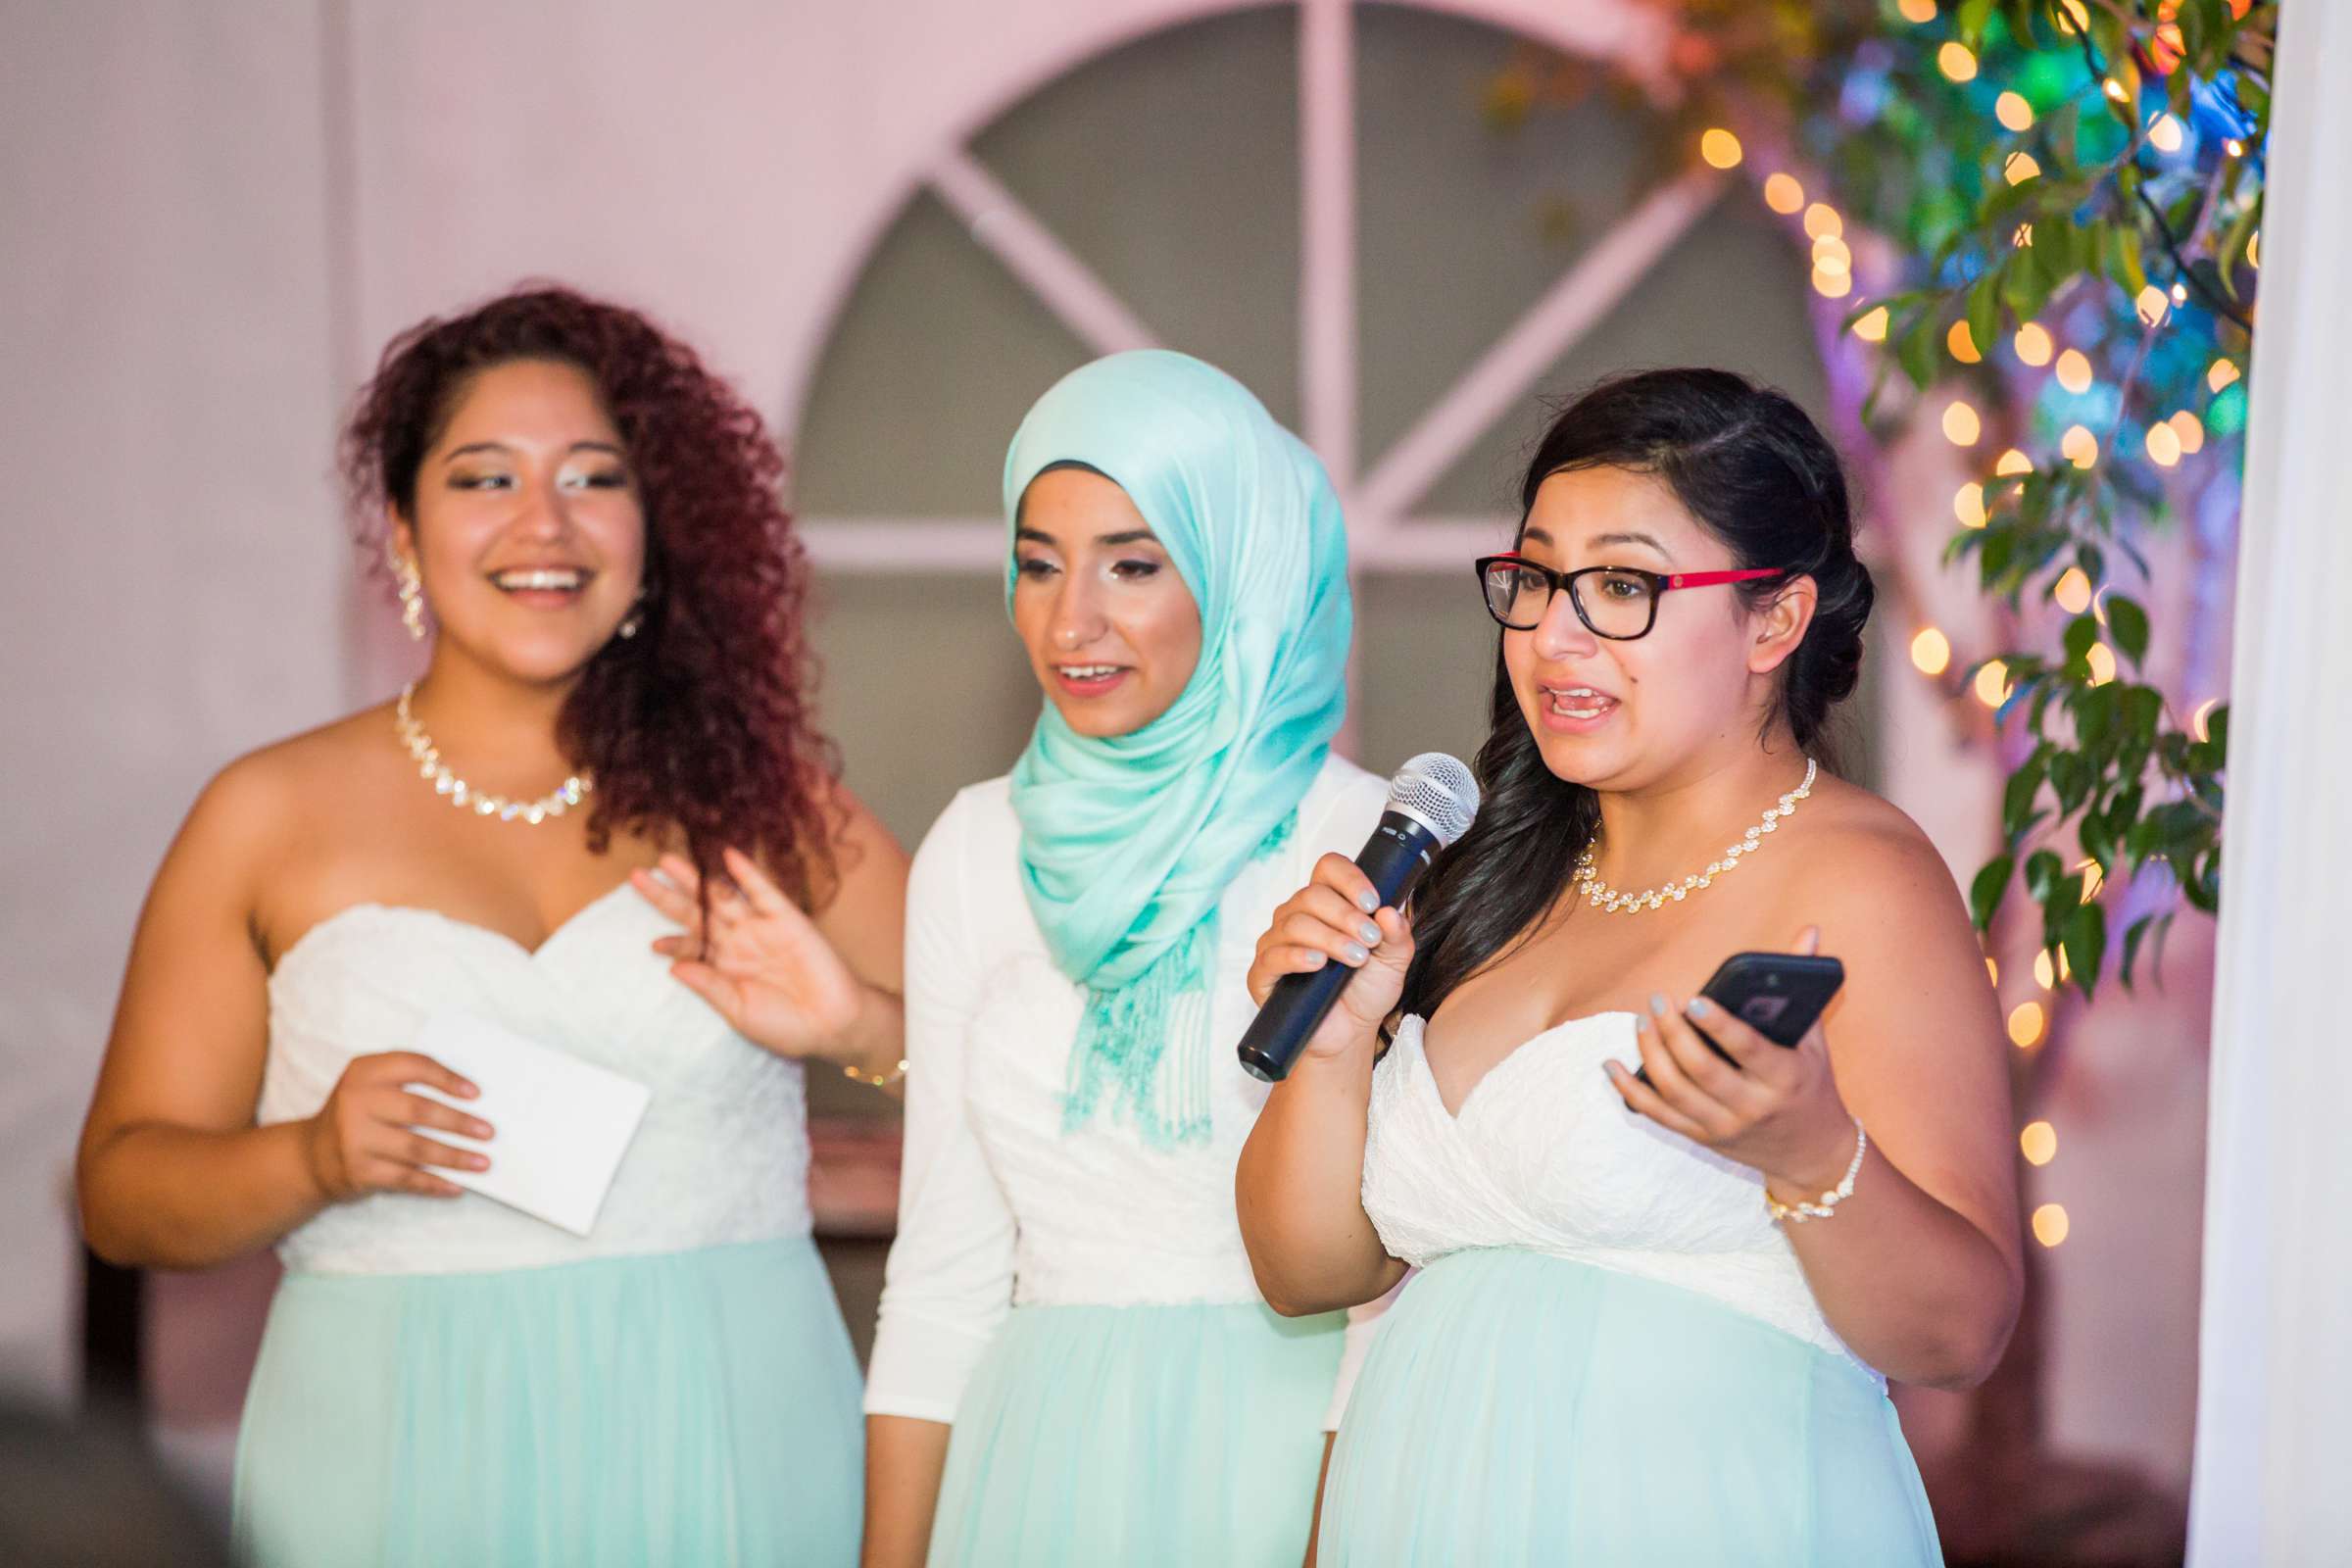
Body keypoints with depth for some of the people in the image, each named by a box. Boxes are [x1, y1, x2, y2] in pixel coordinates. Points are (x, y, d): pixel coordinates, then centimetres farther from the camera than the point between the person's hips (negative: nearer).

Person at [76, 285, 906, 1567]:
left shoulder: (749, 793, 7)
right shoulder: (274, 817, 5)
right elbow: (123, 1191, 5)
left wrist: (859, 1026, -12)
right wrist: (312, 1160, -12)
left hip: (723, 1454, 1)